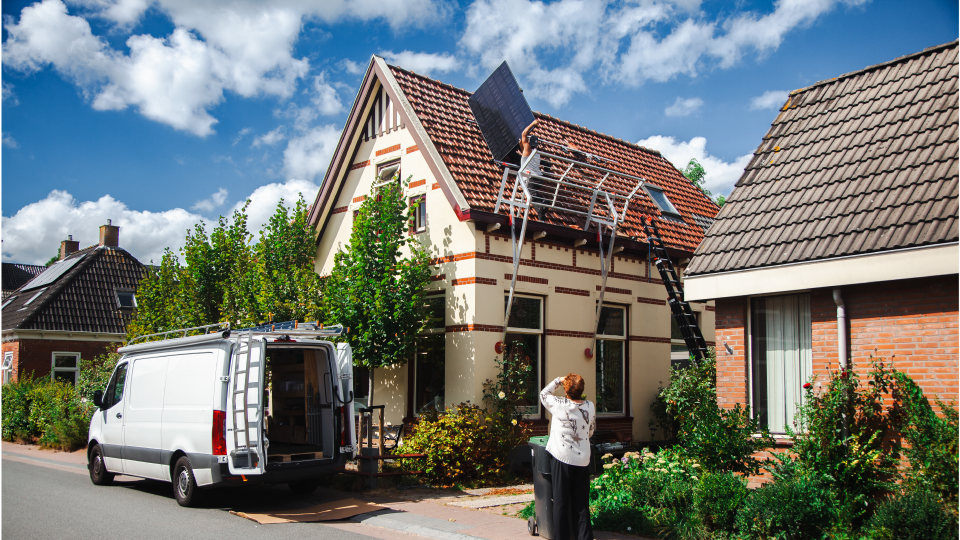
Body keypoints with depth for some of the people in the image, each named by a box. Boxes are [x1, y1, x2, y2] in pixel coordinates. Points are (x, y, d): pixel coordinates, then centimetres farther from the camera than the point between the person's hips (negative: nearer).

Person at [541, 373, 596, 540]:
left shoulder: (560, 406, -11)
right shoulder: (590, 407, -1)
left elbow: (544, 394, 9)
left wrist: (558, 380, 16)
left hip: (562, 459, -3)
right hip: (583, 460, 3)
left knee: (561, 503, 5)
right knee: (581, 504, 10)